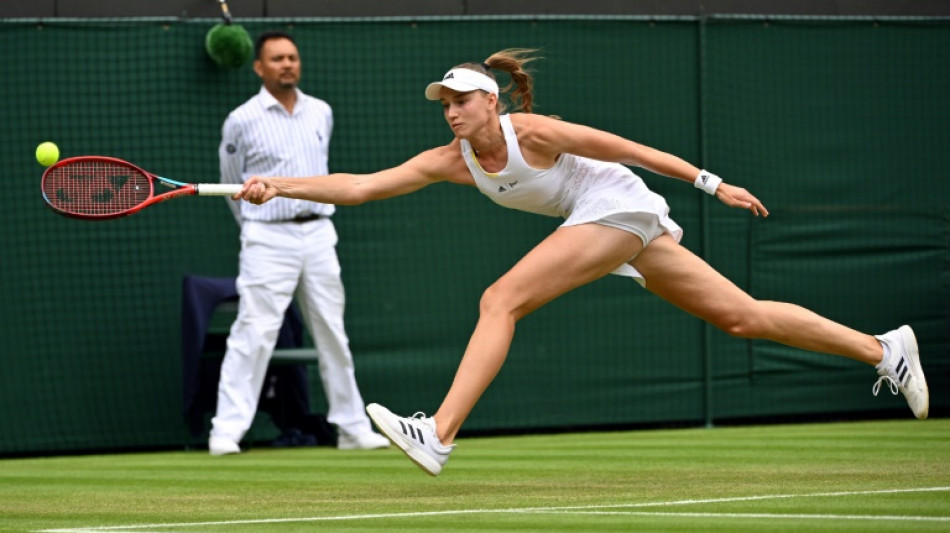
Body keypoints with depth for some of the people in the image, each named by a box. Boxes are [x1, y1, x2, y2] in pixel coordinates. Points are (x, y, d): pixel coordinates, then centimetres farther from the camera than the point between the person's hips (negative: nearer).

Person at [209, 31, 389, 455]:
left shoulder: (321, 113, 10)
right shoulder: (242, 121, -4)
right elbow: (232, 183, 8)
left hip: (318, 234, 5)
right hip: (269, 240, -5)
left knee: (333, 334, 8)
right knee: (254, 335, -12)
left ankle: (352, 428, 14)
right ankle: (226, 431, -12)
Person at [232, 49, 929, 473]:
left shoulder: (532, 132, -18)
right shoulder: (449, 161, 1)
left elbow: (630, 150, -11)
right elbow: (360, 186, -3)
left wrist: (712, 183, -8)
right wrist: (280, 186, -14)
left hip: (618, 205, -8)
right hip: (597, 219, 8)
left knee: (500, 300, -19)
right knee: (741, 317, 6)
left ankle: (439, 435, -25)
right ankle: (884, 348, 11)